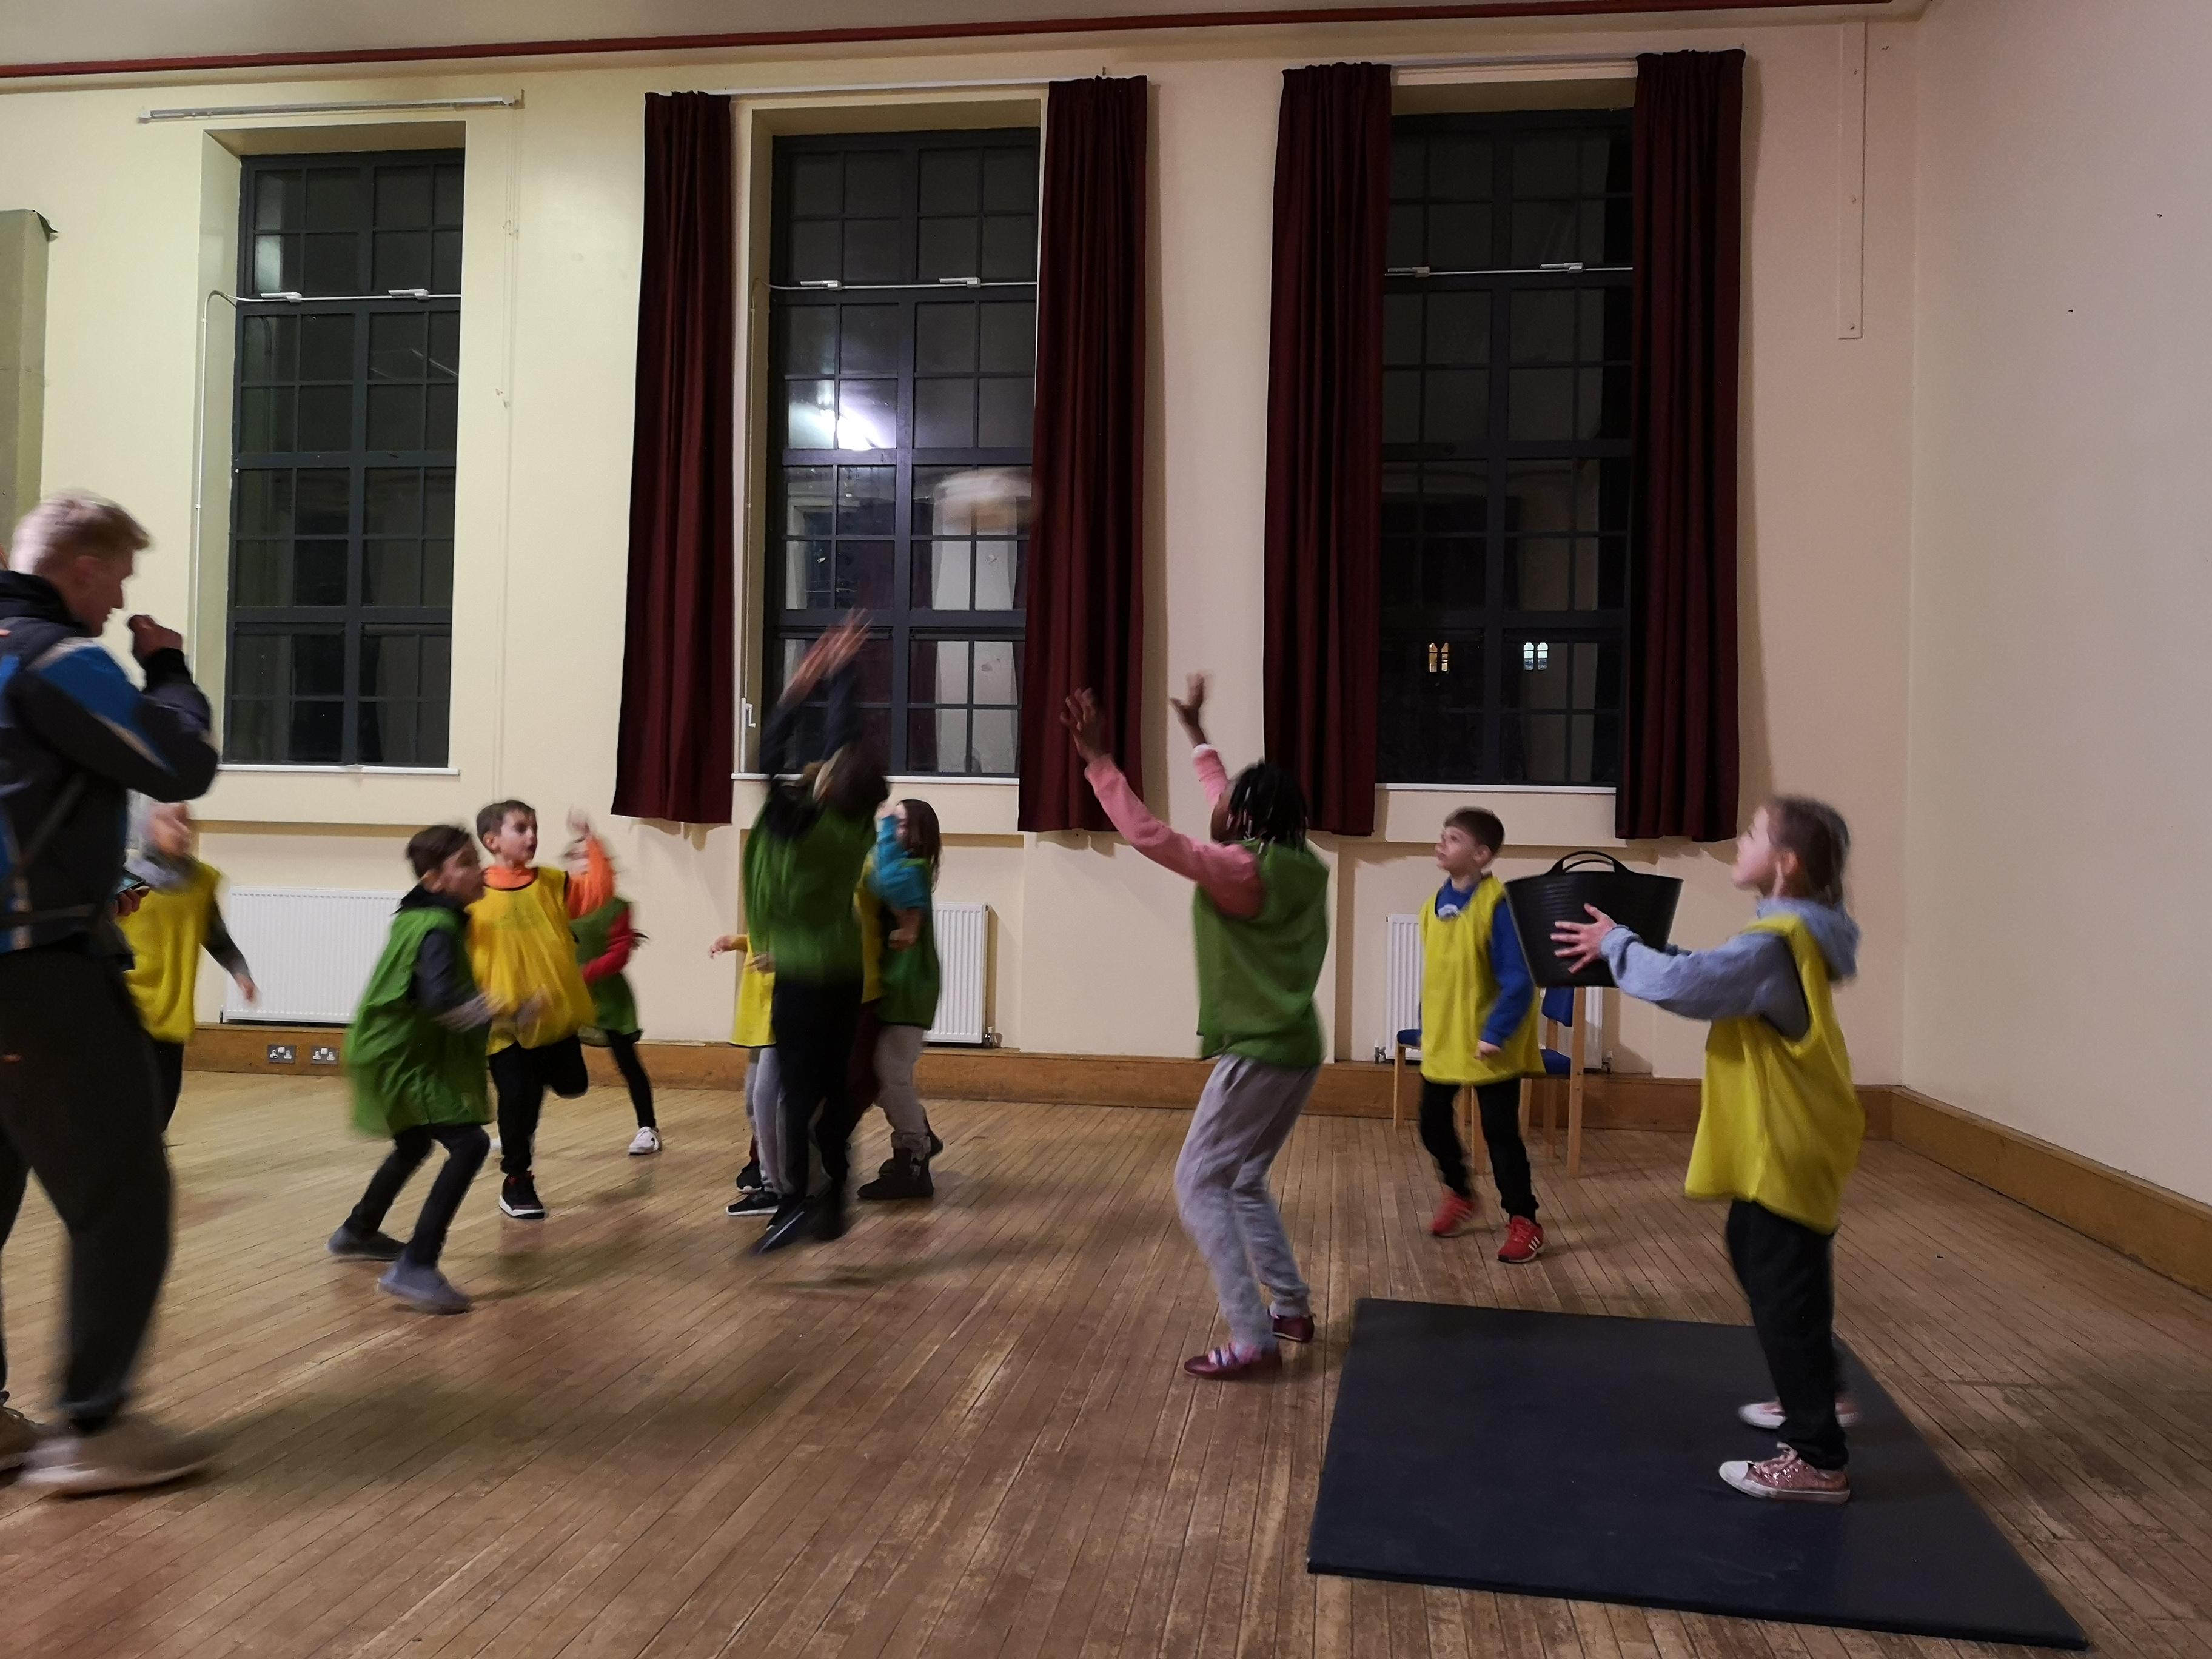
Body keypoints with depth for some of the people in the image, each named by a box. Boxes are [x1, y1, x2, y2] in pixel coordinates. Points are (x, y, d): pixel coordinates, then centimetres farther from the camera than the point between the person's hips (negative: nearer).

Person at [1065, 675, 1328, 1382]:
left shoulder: (1241, 870, -17)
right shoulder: (1300, 865, 7)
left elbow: (1148, 835, -22)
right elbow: (1238, 808, 23)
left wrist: (1096, 759, -16)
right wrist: (1197, 737, 33)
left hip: (1258, 1056, -9)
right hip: (1297, 1052, 9)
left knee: (1200, 1182, -3)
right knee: (1243, 1181, 23)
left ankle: (1252, 1340, -7)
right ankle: (1292, 1308, 27)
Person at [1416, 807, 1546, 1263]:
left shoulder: (1497, 904, -20)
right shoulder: (1436, 903, 3)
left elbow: (1518, 980, -20)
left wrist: (1495, 1034, -22)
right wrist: (1427, 1028, 14)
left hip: (1488, 1046, -7)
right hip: (1441, 1042, 7)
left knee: (1500, 1134, 2)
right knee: (1433, 1123, 16)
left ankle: (1523, 1222, 16)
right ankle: (1459, 1194, 39)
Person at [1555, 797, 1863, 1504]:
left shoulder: (1774, 945, -25)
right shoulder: (1791, 935, 9)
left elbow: (1687, 983, -34)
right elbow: (1714, 978, 13)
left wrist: (1617, 945, -18)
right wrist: (1629, 950, -1)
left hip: (1786, 1149, -11)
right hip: (1787, 1142, 11)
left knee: (1782, 1291, -2)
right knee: (1770, 1270, 26)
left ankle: (1818, 1460, 8)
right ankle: (1820, 1393, 44)